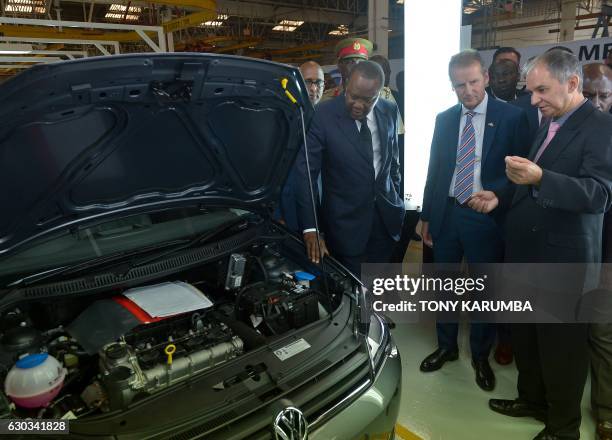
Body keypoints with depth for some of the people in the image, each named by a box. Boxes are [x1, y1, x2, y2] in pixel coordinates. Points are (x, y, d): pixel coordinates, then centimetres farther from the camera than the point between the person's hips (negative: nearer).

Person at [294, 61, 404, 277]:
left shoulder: (390, 111, 0)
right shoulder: (323, 115, -15)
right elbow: (305, 172, -16)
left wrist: (396, 200, 13)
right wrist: (310, 228, -21)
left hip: (385, 217, 4)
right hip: (346, 222, -4)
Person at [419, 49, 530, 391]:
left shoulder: (512, 117, -6)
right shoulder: (444, 119, 6)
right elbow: (434, 170, 9)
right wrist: (427, 216, 8)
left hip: (485, 216, -3)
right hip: (446, 213, 4)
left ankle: (481, 356, 31)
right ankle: (447, 347, 36)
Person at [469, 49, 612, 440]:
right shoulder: (548, 125, 13)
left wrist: (539, 178, -38)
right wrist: (500, 199, 5)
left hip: (562, 255, -8)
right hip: (526, 250, 8)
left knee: (562, 342, 7)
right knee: (525, 334, 19)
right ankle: (532, 399, 41)